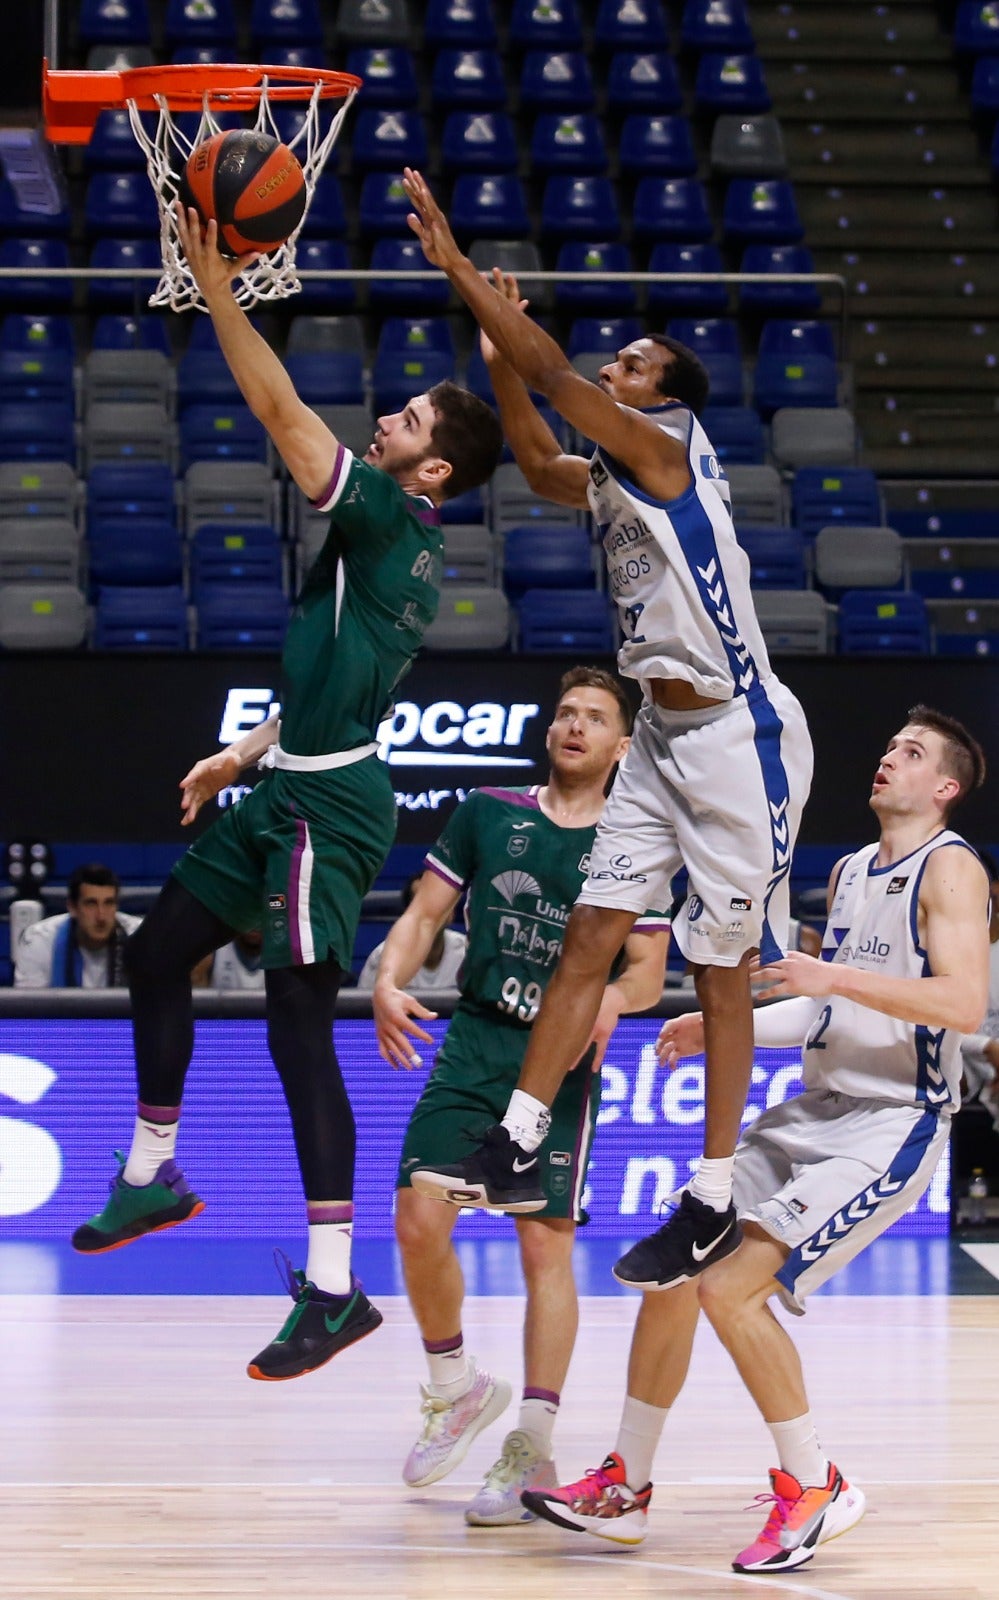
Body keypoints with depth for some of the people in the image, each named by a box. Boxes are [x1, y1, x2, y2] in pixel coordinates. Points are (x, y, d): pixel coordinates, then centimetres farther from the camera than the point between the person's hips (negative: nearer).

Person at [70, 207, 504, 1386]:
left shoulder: (389, 516, -13)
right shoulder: (398, 546, 15)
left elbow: (281, 411, -18)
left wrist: (217, 285, -14)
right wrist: (247, 753, 28)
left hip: (329, 803, -10)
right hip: (296, 788, 10)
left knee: (298, 1024, -10)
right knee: (158, 950, 19)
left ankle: (333, 1288, -8)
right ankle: (152, 1173, 33)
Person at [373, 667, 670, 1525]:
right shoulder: (488, 813, 8)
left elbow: (649, 972, 2)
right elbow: (425, 913, 9)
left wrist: (613, 996, -22)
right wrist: (389, 980, -11)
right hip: (475, 1042, 2)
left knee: (546, 1243, -5)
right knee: (419, 1221, -10)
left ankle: (532, 1449, 2)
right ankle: (457, 1388, 15)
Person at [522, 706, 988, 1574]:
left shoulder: (950, 868, -9)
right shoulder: (850, 873, 18)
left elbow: (964, 1003, -24)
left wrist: (834, 978, -27)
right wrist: (723, 1027, 17)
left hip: (891, 1124, -9)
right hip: (815, 1111, 9)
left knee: (732, 1288, -20)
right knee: (673, 1272, 5)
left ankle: (815, 1487, -5)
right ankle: (625, 1488, 17)